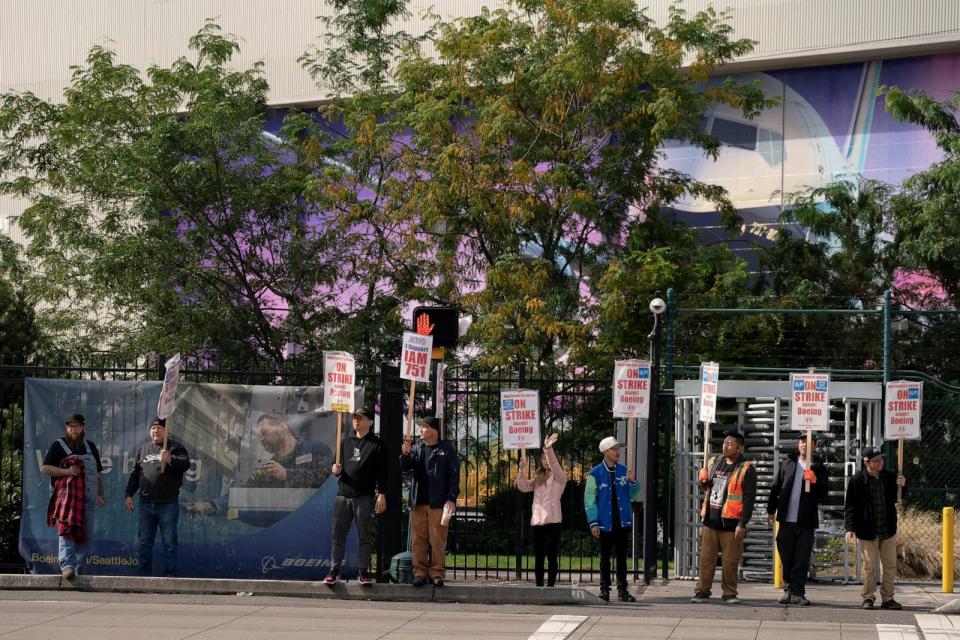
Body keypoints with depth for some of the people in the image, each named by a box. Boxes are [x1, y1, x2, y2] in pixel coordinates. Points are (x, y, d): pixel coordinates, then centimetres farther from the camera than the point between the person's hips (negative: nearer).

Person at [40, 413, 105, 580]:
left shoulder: (91, 447, 21)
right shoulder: (59, 445, 6)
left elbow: (98, 473, 25)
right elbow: (44, 468, -1)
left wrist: (100, 494, 15)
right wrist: (66, 471, -13)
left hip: (88, 498, 5)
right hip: (66, 496, -5)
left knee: (86, 535, 3)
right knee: (67, 529, -20)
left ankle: (78, 568, 9)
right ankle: (67, 565, -30)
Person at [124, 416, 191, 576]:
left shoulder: (175, 448, 1)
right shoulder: (142, 449, 14)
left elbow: (185, 464, -18)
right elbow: (134, 474, 18)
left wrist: (170, 460, -35)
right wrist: (129, 494, 11)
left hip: (168, 504, -4)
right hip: (146, 504, 4)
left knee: (169, 542, 0)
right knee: (144, 542, 7)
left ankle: (170, 575, 4)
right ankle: (143, 575, 13)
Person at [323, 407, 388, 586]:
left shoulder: (377, 444, 2)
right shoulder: (345, 442, 16)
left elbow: (381, 472, -3)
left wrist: (381, 494, -10)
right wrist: (336, 470, 0)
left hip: (364, 497, -4)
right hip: (343, 495, 4)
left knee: (364, 536, 0)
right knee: (338, 535, 3)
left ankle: (363, 571, 5)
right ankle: (334, 571, 7)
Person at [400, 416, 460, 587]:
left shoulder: (447, 450, 1)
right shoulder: (416, 448, 14)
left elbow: (454, 476, -3)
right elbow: (404, 467, 9)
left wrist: (451, 499, -11)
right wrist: (405, 454, -11)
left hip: (438, 503, -4)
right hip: (418, 502, 4)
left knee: (437, 540, -3)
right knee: (419, 539, 3)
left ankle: (437, 573, 2)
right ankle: (420, 572, 7)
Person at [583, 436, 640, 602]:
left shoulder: (623, 471, 6)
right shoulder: (595, 474, -5)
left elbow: (633, 496, 11)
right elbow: (589, 500, -3)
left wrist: (633, 482, -9)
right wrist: (593, 522, -9)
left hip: (623, 521, 3)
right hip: (605, 523, -3)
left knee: (622, 557, 8)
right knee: (605, 557, 4)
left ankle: (622, 589, 14)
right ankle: (604, 589, 12)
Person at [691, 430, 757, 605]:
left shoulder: (746, 469, -6)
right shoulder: (714, 463, 13)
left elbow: (749, 498, -10)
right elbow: (705, 487, 27)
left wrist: (743, 523, -16)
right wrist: (703, 482, 1)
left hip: (731, 523, -5)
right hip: (711, 520, 5)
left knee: (730, 561, 0)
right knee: (706, 558, 6)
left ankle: (729, 593, 11)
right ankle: (702, 591, 12)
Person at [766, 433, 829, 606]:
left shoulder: (819, 468, 3)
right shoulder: (787, 464, 10)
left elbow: (823, 495, -2)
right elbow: (776, 488, 13)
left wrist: (813, 482, -20)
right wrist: (771, 511, 9)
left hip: (806, 521, -2)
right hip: (787, 520, 2)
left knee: (802, 560, -3)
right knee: (786, 558, 7)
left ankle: (797, 593, -1)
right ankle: (790, 589, 17)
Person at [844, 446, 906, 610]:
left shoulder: (890, 477, 4)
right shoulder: (858, 480, -8)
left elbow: (896, 498, 14)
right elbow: (850, 506, -6)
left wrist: (903, 485, -8)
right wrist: (850, 528, -13)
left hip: (888, 530, 4)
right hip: (867, 532, -4)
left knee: (890, 566, 8)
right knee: (870, 566, -1)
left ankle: (887, 598, 18)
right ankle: (868, 598, 12)